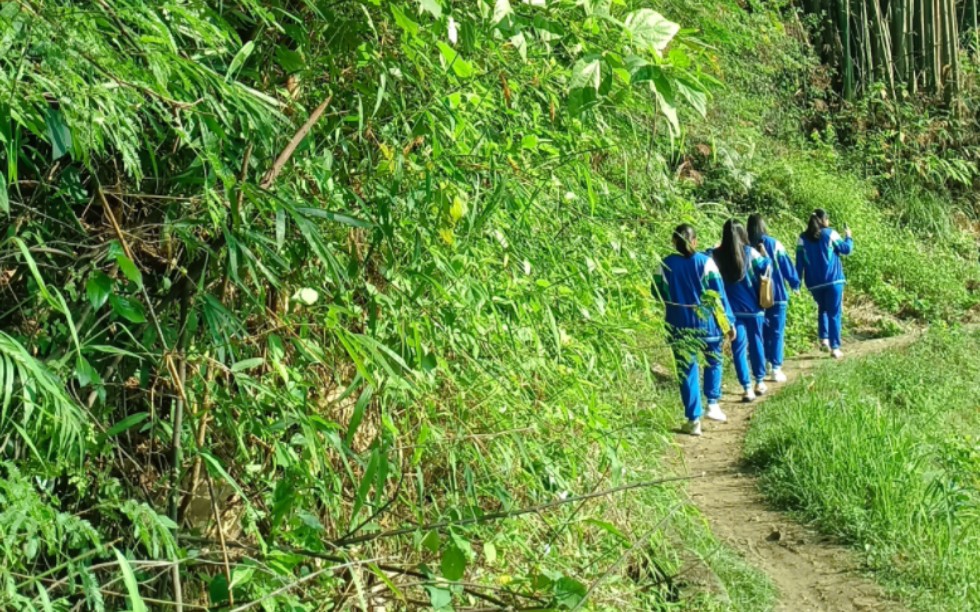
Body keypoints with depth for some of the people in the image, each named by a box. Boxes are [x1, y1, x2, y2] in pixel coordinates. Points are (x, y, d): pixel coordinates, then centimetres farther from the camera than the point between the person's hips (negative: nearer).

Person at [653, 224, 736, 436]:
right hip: (706, 323, 0)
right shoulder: (706, 262, -6)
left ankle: (693, 420, 6)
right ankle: (713, 404, 12)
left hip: (679, 325, 1)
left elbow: (657, 293, 5)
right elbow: (719, 294, -5)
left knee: (687, 371, 6)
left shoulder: (665, 265, -4)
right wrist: (728, 322, 0)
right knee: (713, 362, 22)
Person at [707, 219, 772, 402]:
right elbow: (766, 267, -3)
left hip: (733, 308, 0)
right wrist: (764, 254, 14)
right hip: (753, 306, 0)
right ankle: (760, 382, 28)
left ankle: (747, 388, -2)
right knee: (756, 343, 16)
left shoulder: (715, 255, -7)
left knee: (739, 348, 3)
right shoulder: (749, 252, -8)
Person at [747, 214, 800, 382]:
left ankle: (765, 363, 20)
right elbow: (787, 266, -3)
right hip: (777, 295, -2)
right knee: (777, 332, 1)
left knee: (762, 331, 16)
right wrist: (795, 284, 12)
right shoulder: (773, 244, -9)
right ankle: (776, 369, -4)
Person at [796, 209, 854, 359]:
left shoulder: (802, 238, 4)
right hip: (833, 280, -3)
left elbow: (799, 262, 3)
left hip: (814, 283, 3)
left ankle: (824, 339, 9)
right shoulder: (830, 233, -3)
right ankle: (835, 347, -3)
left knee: (822, 309, 24)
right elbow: (846, 249, 2)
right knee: (834, 313, 2)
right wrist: (848, 237, 20)